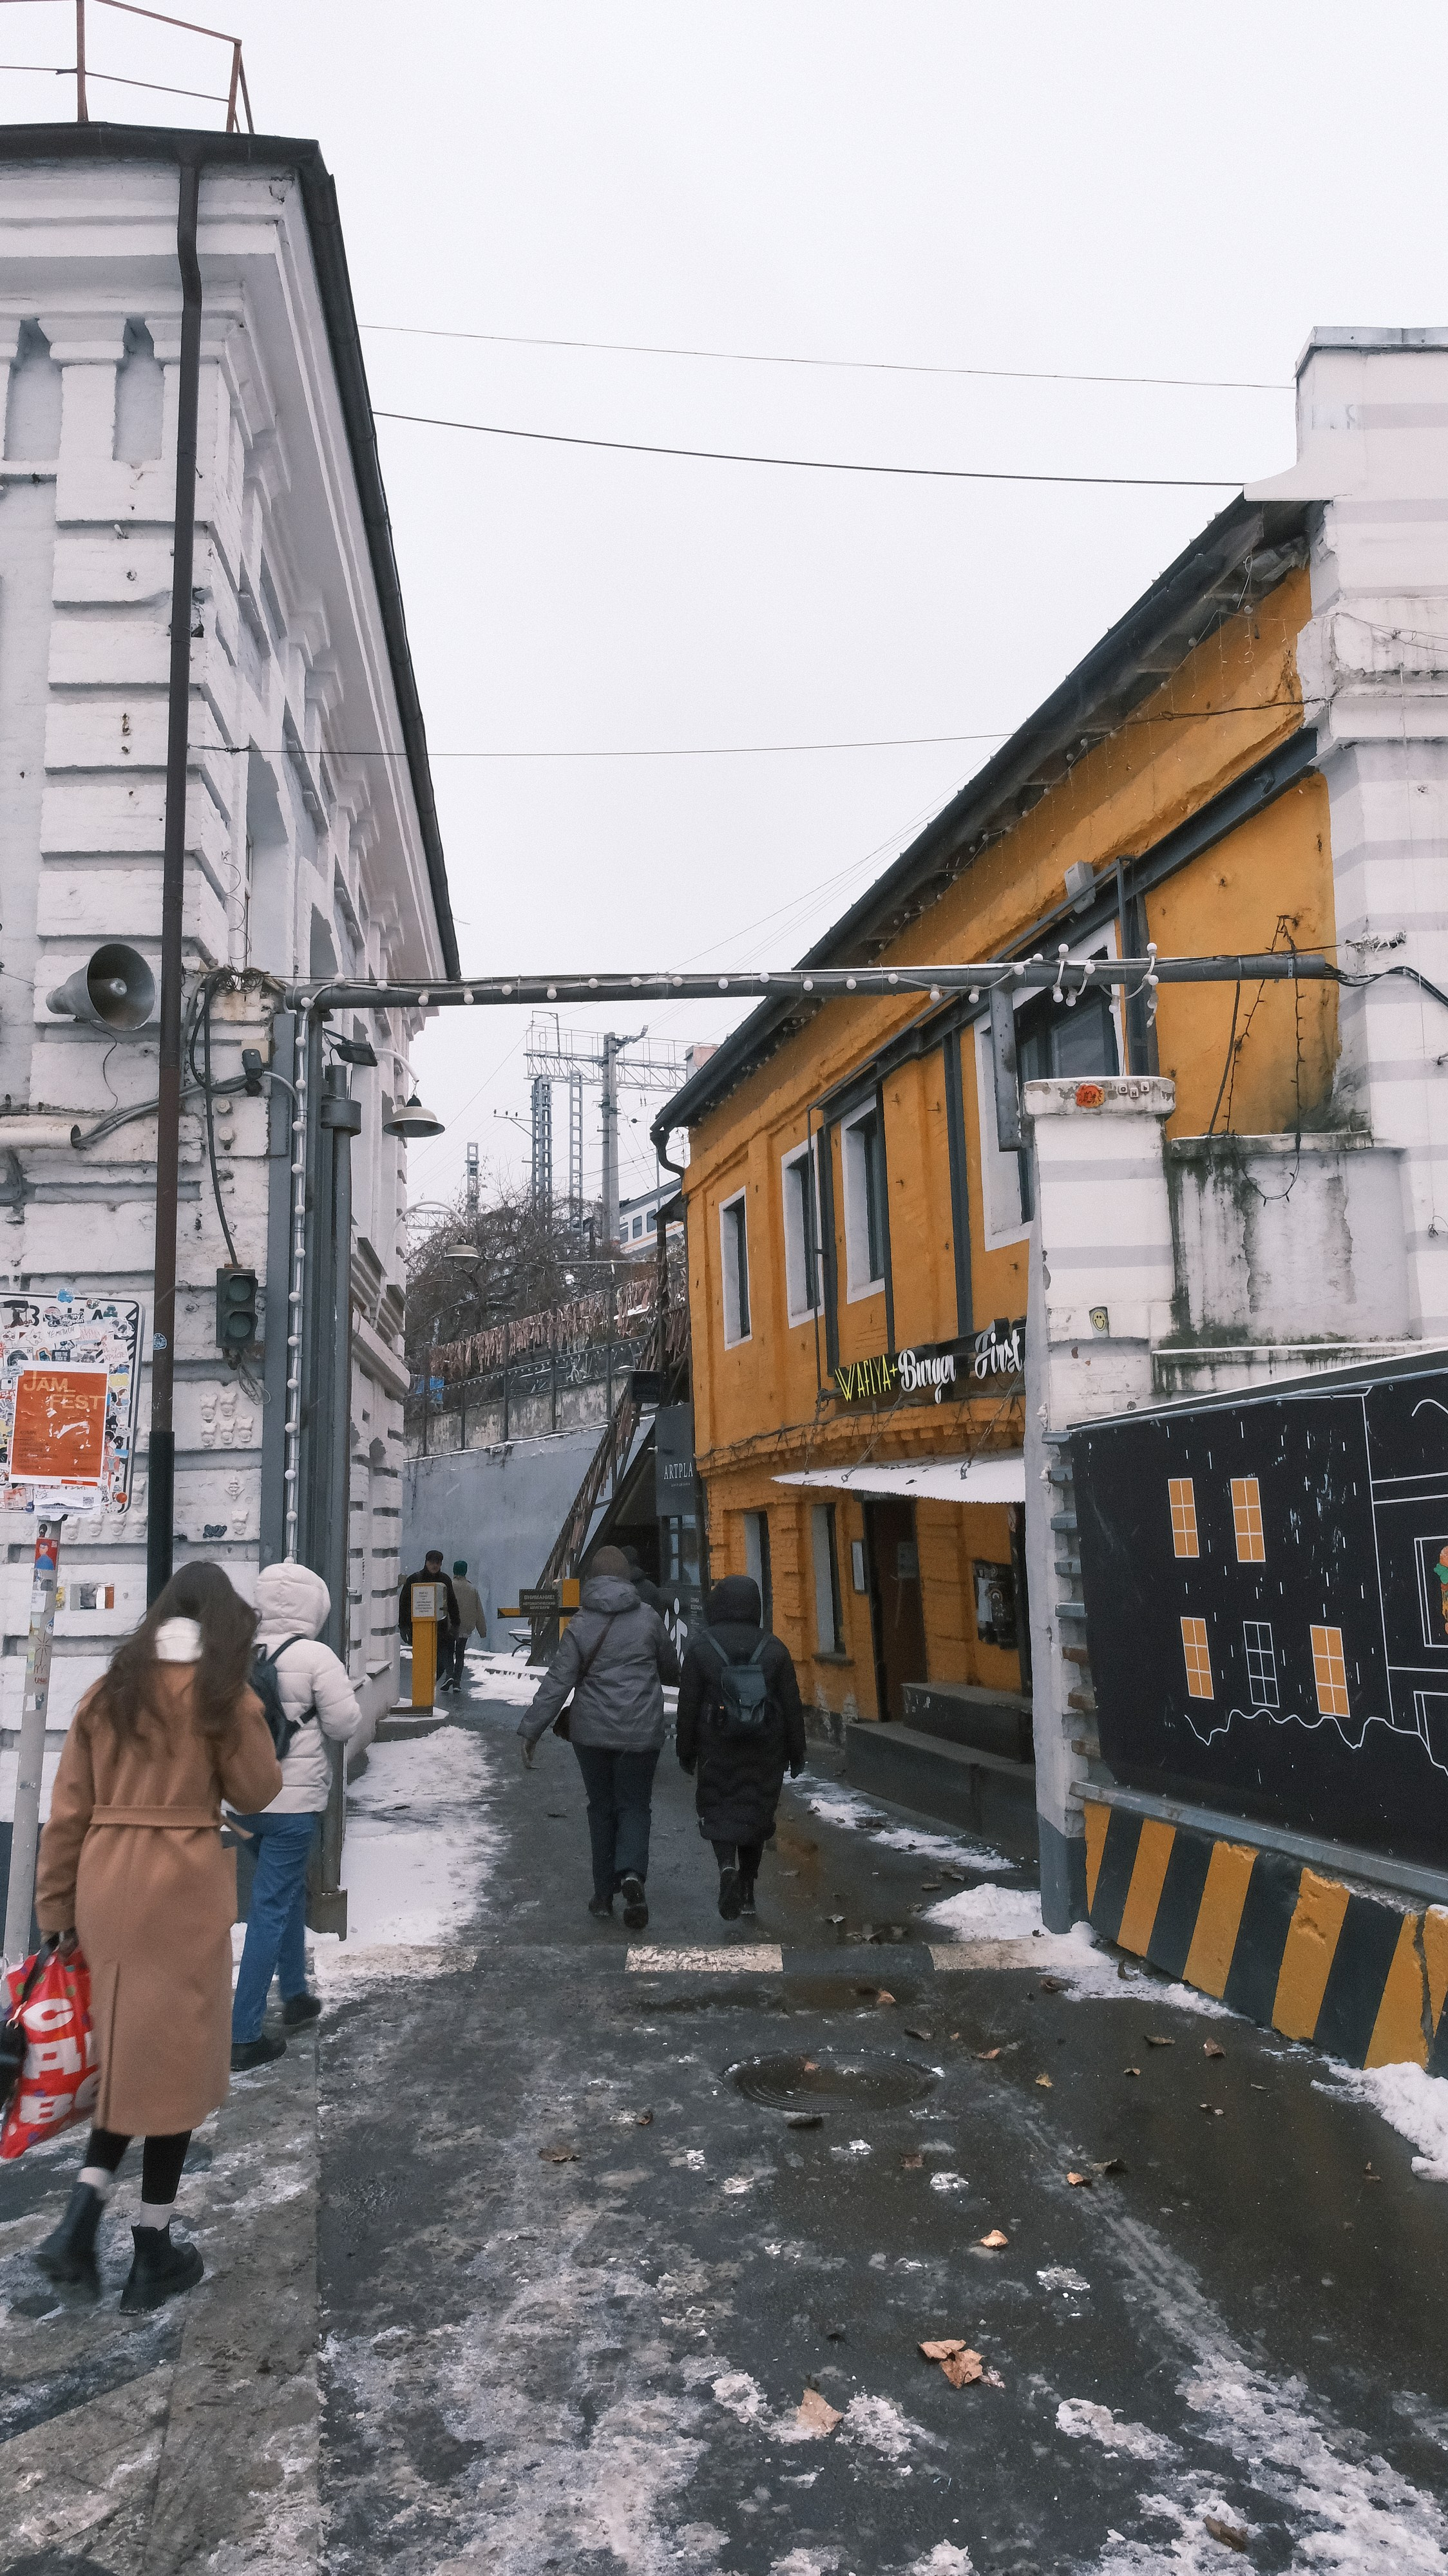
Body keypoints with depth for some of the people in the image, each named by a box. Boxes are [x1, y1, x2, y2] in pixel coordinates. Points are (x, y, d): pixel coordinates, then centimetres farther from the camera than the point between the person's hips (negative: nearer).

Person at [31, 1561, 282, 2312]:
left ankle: (78, 2222, 11)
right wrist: (244, 1712, 8)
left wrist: (56, 1901, 10)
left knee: (129, 2054, 21)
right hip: (183, 1885, -4)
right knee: (174, 2057, 8)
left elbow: (68, 1807, 6)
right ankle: (154, 2254, 17)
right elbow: (257, 1793, 3)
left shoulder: (107, 1691, 7)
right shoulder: (223, 1695, -4)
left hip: (105, 1882, 5)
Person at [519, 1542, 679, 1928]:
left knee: (601, 1808, 15)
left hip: (592, 1733, 1)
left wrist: (530, 1730, -3)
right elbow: (671, 1670, 11)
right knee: (634, 1806, 7)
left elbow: (557, 1682, -8)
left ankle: (604, 1893, 18)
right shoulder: (648, 1619, -3)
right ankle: (631, 1874, -18)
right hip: (640, 1733, 0)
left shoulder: (580, 1625, -5)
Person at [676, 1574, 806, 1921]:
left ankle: (728, 1866, -17)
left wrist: (687, 1751, 5)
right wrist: (796, 1753, 9)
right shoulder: (774, 1648, -2)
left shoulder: (700, 1647, -6)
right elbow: (792, 1706, 1)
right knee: (756, 1812, 14)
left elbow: (688, 1704, -5)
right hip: (765, 1749, 2)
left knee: (718, 1813, 10)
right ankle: (747, 1892, 20)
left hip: (717, 1748, -2)